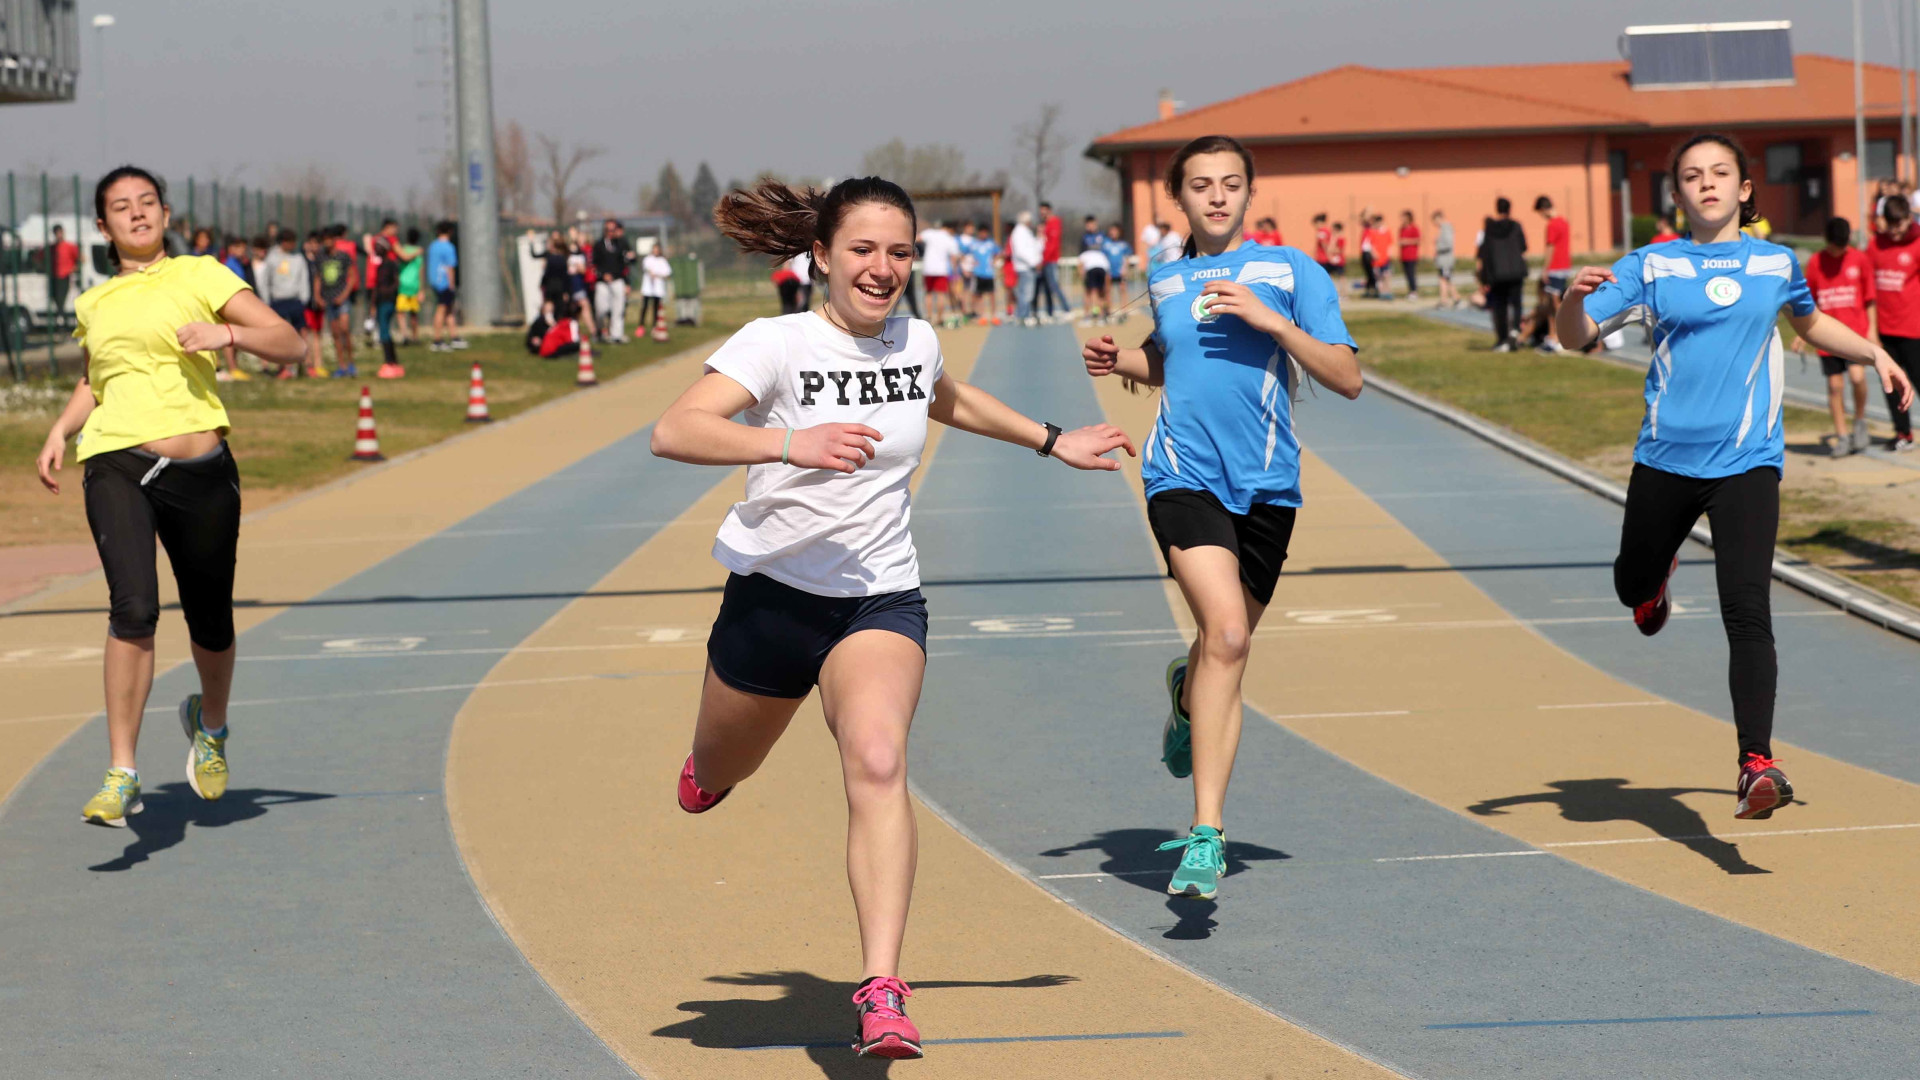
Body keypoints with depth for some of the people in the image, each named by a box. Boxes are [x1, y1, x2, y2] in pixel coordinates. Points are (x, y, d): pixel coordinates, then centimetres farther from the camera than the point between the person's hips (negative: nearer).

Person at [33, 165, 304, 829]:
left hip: (202, 471, 0)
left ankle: (210, 724, 44)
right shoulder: (93, 306, 16)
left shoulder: (199, 276, 6)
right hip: (116, 463, 0)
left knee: (210, 623, 10)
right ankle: (122, 775, -19)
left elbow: (291, 345, 1)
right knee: (134, 607, -22)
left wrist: (227, 333, -15)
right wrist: (61, 429, 15)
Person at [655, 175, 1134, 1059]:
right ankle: (708, 771, 63)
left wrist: (1051, 442, 34)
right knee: (718, 776, 21)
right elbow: (673, 431, -30)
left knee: (878, 763, -26)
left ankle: (881, 993, -32)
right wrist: (791, 443, -42)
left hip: (881, 599, 1)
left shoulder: (916, 343, 3)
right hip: (772, 594, -1)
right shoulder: (779, 343, -14)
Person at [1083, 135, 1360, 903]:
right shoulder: (1165, 281, 12)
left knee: (1224, 650, 11)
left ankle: (1188, 695, 48)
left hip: (1265, 485, 1)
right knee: (1227, 635, -21)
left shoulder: (1290, 271, 2)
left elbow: (1347, 379, -4)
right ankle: (1208, 834, -22)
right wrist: (1121, 362, 12)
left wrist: (1274, 320, -14)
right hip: (1183, 476, -1)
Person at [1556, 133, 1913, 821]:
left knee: (1747, 613, -17)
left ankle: (1757, 765, -22)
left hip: (1747, 462, -1)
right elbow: (1575, 337, -2)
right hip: (1666, 457, 1)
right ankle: (1660, 577, 59)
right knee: (1633, 587, 20)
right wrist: (1576, 297, -23)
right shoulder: (1653, 267, 3)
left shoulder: (1777, 264, 9)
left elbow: (1809, 322, 30)